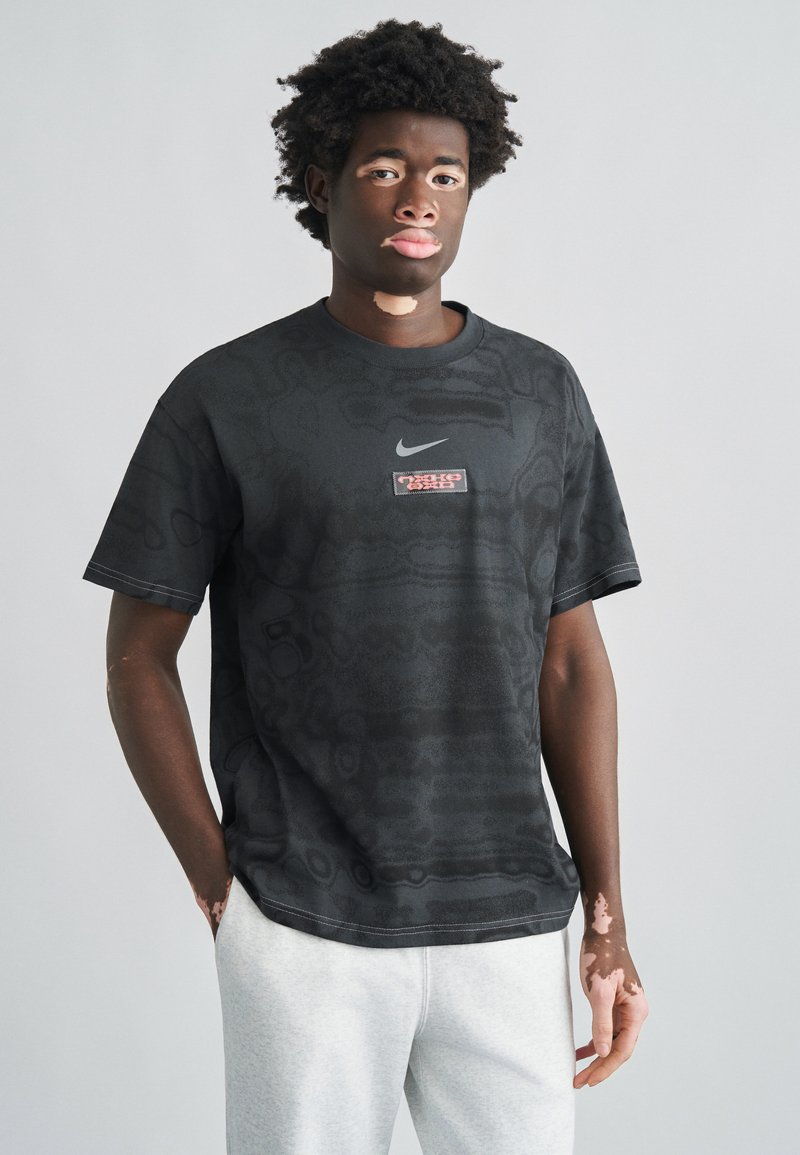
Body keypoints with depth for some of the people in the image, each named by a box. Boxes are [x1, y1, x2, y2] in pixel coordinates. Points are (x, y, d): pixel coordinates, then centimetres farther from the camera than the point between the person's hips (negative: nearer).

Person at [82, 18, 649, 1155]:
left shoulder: (540, 392, 7)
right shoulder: (225, 399, -1)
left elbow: (571, 658, 8)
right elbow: (139, 655, 2)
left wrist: (608, 915, 4)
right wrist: (218, 887, -4)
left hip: (512, 926, 2)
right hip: (303, 932, -2)